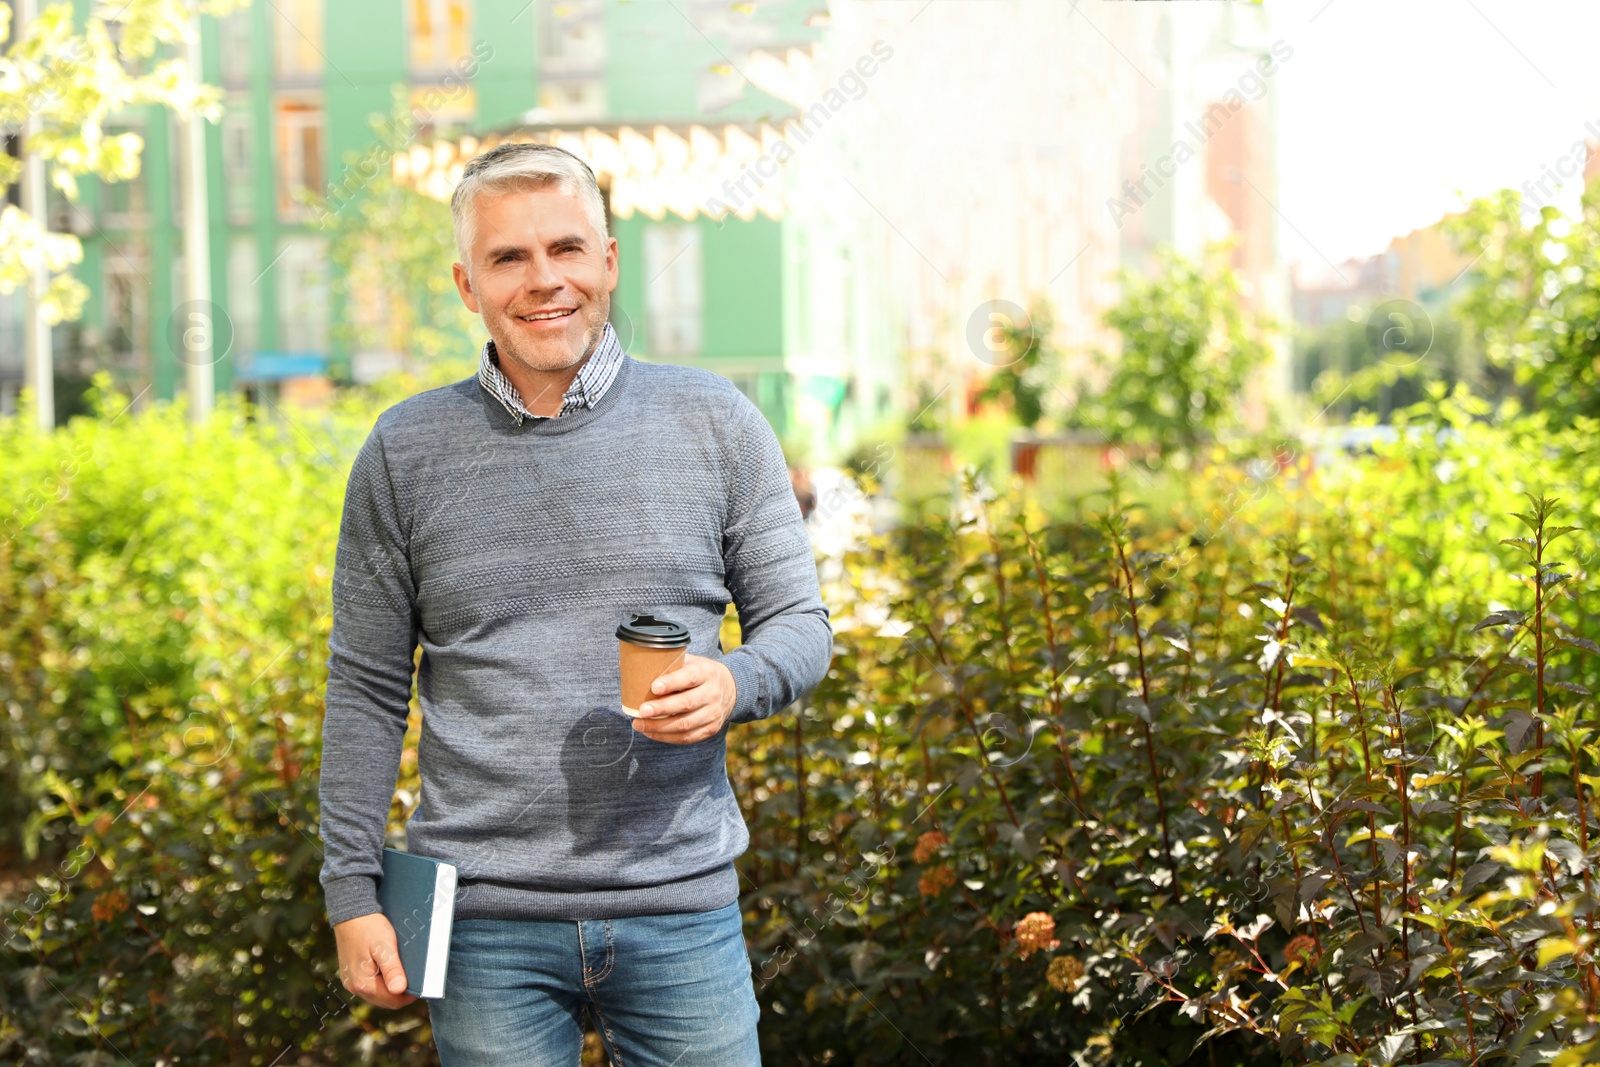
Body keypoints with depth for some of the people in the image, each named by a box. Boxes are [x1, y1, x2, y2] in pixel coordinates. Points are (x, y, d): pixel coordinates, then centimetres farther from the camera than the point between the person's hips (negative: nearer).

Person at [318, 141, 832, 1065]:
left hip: (681, 908, 0)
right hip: (487, 920, 0)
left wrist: (735, 684, -15)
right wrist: (353, 894, 1)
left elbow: (801, 622, 7)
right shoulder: (406, 453, 3)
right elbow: (367, 688, 6)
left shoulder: (715, 423, 3)